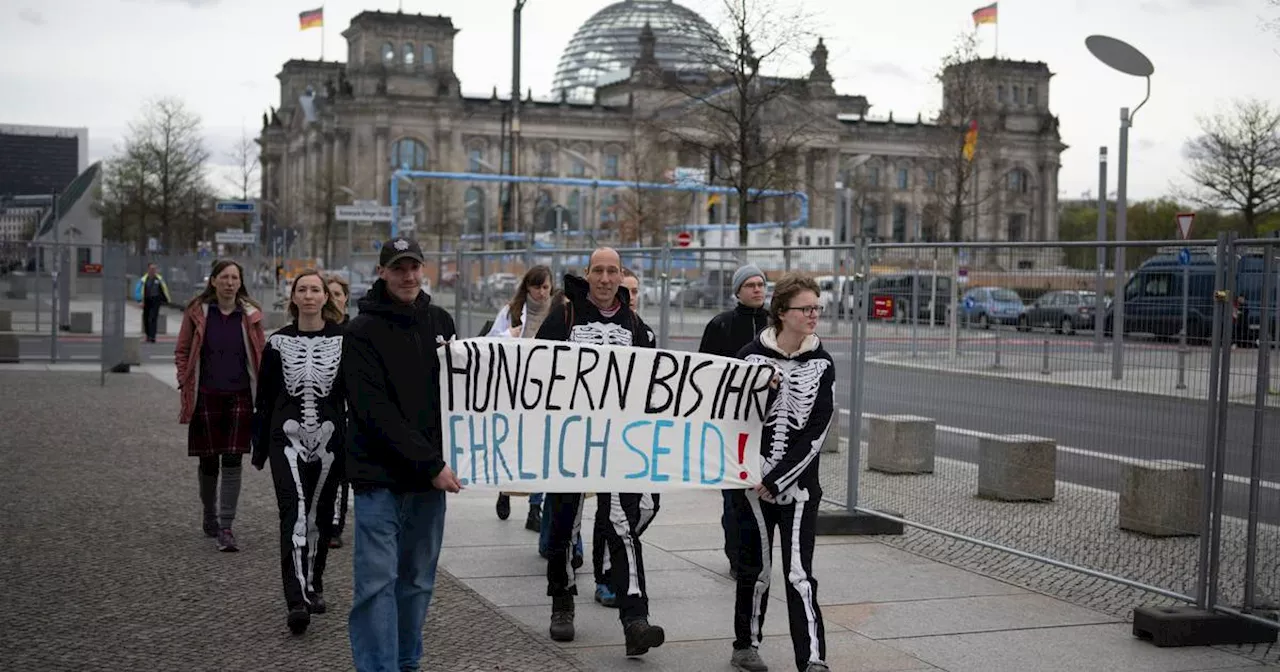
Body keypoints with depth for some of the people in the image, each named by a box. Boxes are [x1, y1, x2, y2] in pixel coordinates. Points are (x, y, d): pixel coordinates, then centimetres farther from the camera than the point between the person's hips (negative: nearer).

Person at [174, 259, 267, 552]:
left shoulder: (250, 315, 4)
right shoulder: (197, 312, 2)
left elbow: (261, 355, 10)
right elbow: (182, 352, 7)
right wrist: (185, 387, -3)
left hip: (240, 396, 0)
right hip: (206, 396, 0)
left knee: (232, 462, -7)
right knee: (209, 461, 8)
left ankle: (225, 528, -7)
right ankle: (210, 517, 30)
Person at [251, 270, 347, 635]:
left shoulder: (343, 340, 2)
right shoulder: (279, 342, 4)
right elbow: (264, 399, 8)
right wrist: (260, 448, 8)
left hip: (329, 440, 1)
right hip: (288, 440, -1)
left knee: (320, 515, 10)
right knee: (295, 513, -13)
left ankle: (313, 586, 31)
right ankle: (297, 601, -20)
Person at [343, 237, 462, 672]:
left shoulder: (440, 321, 9)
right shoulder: (362, 331, -7)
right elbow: (375, 411, -14)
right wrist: (431, 464, -18)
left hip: (430, 474, 5)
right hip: (379, 476, -5)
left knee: (418, 581, 11)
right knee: (377, 582, -6)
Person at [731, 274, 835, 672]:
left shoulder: (821, 365, 0)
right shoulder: (751, 356, -3)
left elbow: (815, 433, -5)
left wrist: (776, 481, -11)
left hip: (799, 482, 0)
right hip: (752, 480, 0)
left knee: (799, 572, -7)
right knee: (756, 567, 9)